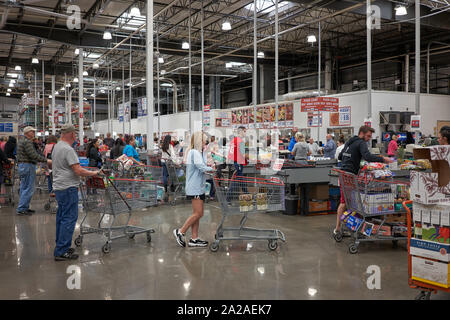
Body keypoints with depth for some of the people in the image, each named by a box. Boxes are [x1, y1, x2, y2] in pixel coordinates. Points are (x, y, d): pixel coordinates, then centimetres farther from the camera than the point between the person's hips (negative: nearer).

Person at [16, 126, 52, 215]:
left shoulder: (22, 141, 17)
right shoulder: (27, 142, -15)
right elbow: (33, 155, -23)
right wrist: (46, 160, -21)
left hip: (22, 165, 11)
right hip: (28, 166, -11)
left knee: (24, 188, 14)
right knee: (28, 189, -8)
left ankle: (24, 207, 21)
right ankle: (21, 209, -7)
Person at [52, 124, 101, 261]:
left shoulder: (56, 147, 14)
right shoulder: (68, 149, -17)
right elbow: (78, 171, -22)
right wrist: (94, 173, -10)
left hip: (58, 187, 10)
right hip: (68, 188, -10)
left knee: (61, 217, 16)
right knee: (69, 218, -7)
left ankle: (61, 246, 25)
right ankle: (61, 252, -6)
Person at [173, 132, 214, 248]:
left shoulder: (194, 152, 19)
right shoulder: (195, 152, -13)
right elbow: (202, 168, -22)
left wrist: (208, 168, 2)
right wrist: (213, 168, -10)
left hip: (197, 187, 11)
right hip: (195, 188, -11)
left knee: (197, 213, 10)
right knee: (198, 213, -8)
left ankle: (194, 238, 13)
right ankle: (180, 232, 2)